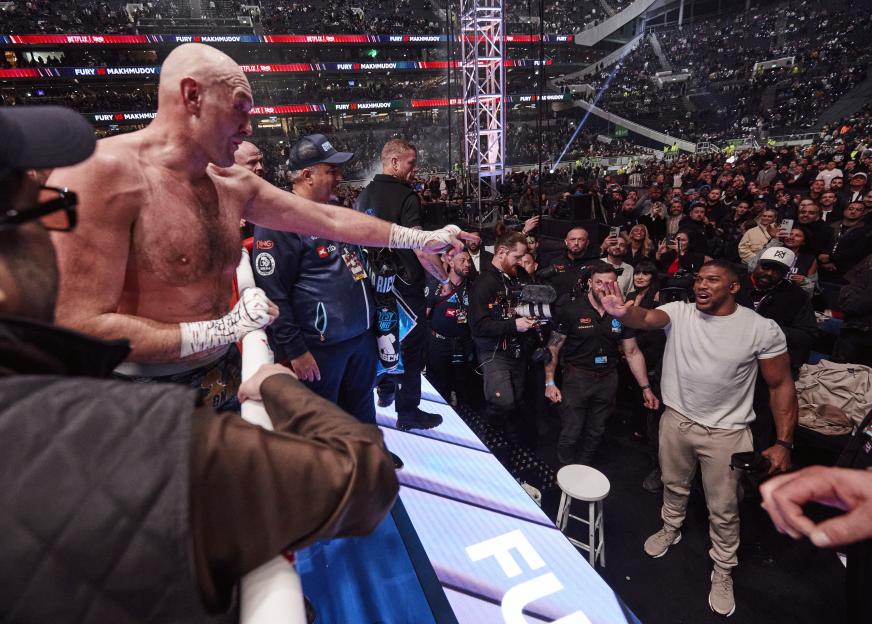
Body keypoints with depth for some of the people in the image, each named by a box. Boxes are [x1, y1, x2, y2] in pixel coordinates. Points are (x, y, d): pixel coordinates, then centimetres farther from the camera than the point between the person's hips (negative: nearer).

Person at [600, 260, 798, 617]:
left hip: (725, 432, -2)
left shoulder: (763, 329, -14)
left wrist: (784, 443, -12)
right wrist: (624, 313, -55)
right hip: (676, 420, 2)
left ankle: (723, 571, 37)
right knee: (674, 486, 25)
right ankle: (670, 529, 53)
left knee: (723, 510, 13)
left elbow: (781, 386, -7)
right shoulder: (679, 311, -10)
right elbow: (646, 319, -31)